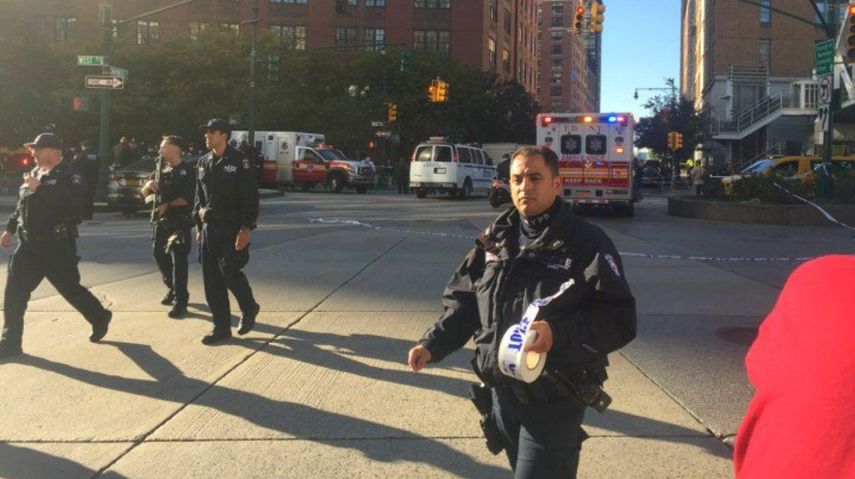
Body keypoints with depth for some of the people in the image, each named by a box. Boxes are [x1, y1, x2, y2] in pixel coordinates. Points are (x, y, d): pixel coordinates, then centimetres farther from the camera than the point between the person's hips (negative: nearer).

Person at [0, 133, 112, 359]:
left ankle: (100, 318, 30)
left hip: (57, 246, -7)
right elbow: (21, 205, 24)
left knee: (71, 289, 5)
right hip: (28, 245, 7)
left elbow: (67, 200, -33)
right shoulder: (34, 174, 13)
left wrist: (39, 188, -28)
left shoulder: (68, 177, -12)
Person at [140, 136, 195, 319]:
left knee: (178, 260, -9)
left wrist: (167, 205, -12)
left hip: (180, 222, -7)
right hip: (160, 221, 7)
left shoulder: (187, 171, -6)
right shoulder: (161, 170, 15)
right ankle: (172, 288, 36)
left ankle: (181, 301, -7)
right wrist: (148, 184, -6)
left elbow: (187, 199, -15)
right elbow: (144, 194, 15)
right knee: (159, 255, 15)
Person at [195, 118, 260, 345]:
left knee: (228, 271, -11)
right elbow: (199, 197, 18)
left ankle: (249, 309, 17)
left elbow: (251, 197, -11)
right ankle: (221, 327, 12)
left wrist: (246, 229, -17)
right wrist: (199, 226, 14)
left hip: (232, 228, -6)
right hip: (209, 228, 6)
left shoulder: (240, 162, -8)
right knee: (211, 278, 3)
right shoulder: (203, 162, 12)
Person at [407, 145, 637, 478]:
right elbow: (464, 304, 11)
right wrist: (432, 345, -3)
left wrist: (559, 332, -30)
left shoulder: (586, 242, -10)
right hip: (502, 393, 6)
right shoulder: (496, 240, 8)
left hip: (555, 401, -6)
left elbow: (619, 319, -17)